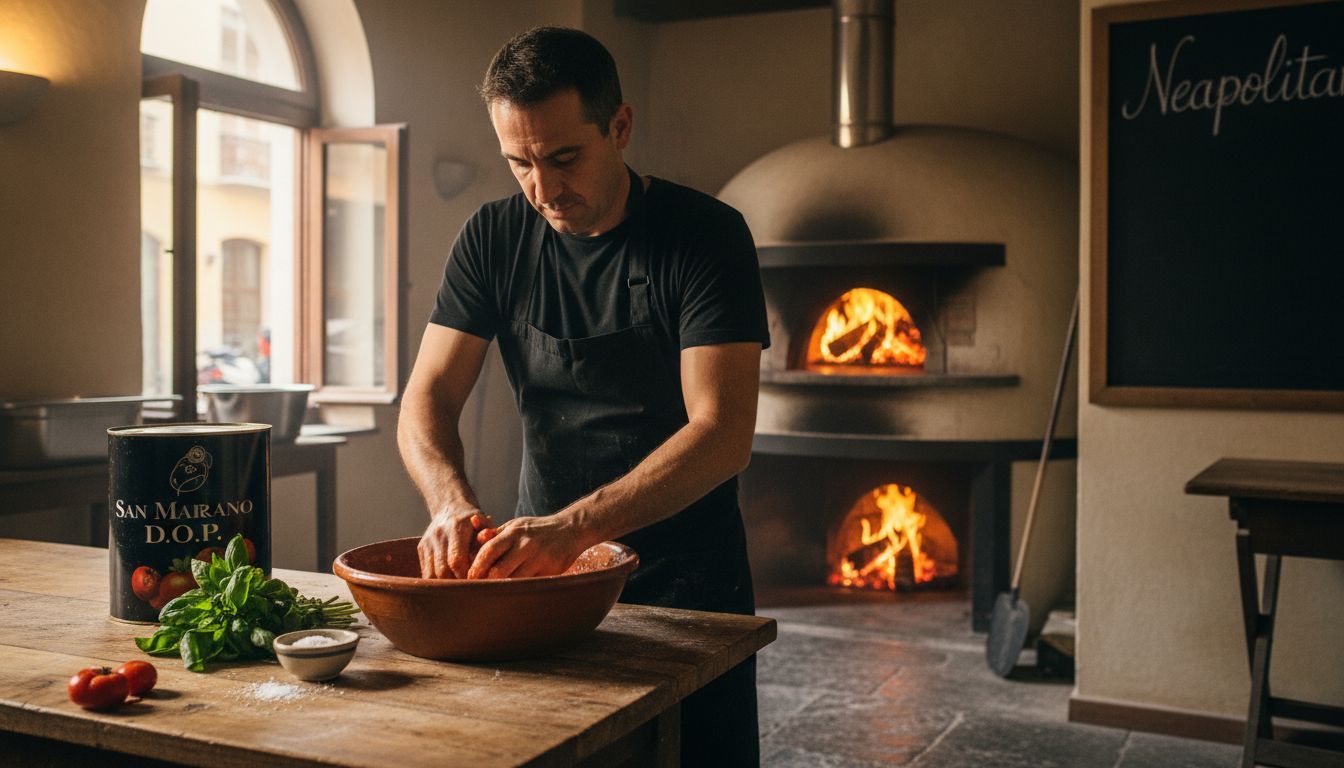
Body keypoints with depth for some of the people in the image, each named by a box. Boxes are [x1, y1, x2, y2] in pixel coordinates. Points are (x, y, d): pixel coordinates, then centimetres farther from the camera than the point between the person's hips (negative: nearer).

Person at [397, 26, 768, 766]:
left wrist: (575, 526, -34)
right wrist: (451, 502, -25)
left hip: (684, 577, -3)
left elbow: (723, 432, -22)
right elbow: (427, 398, -4)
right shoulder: (492, 239, -2)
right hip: (542, 565, 4)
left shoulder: (705, 236, -14)